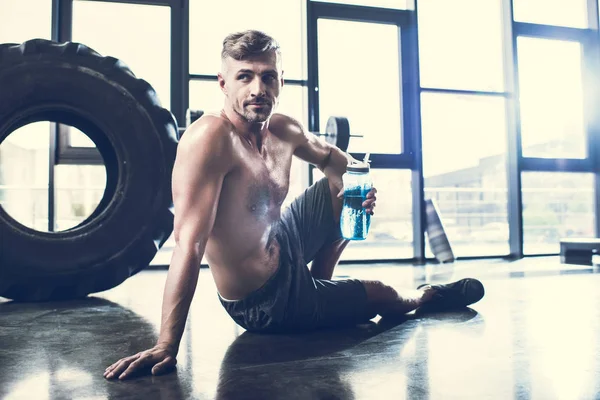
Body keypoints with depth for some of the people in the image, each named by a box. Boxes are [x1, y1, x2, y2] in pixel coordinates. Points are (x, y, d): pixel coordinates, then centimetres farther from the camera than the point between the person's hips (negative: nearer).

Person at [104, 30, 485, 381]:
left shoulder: (284, 130, -6)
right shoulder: (211, 137, -30)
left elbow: (329, 155, 15)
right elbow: (190, 242, -36)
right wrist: (166, 345, -38)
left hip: (283, 247, 8)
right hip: (266, 303, -7)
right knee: (384, 296, 13)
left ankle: (317, 287, 34)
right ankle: (426, 295, 52)